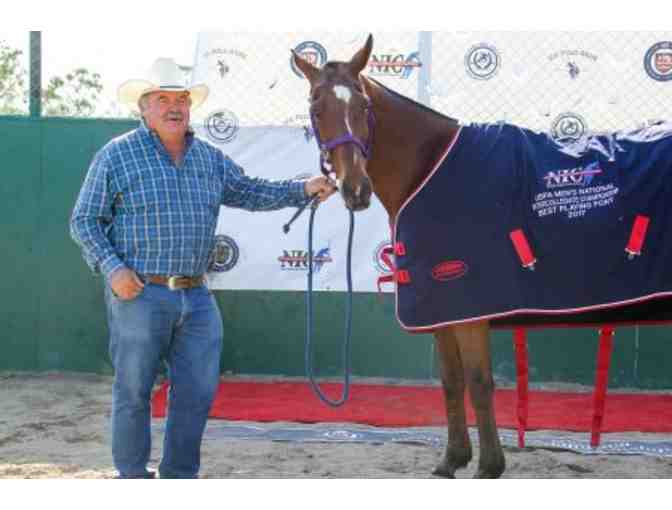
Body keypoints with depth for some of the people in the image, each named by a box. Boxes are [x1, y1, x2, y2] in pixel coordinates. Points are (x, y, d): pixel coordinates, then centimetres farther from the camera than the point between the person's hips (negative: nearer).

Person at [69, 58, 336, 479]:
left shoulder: (210, 158, 12)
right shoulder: (117, 155, -3)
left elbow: (249, 193, 19)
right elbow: (84, 222, -3)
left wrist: (303, 190, 6)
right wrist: (113, 268, -15)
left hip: (196, 297, 5)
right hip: (139, 294, -5)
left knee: (199, 391, 8)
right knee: (133, 392, 4)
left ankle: (181, 475, 21)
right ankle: (133, 476, 16)